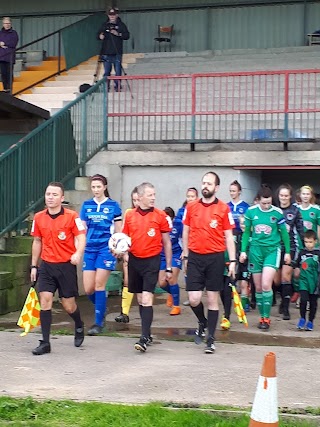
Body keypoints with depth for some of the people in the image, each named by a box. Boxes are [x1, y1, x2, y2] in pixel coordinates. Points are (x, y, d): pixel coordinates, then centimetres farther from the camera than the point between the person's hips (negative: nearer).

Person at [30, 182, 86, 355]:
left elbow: (81, 237, -13)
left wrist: (78, 253, -33)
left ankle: (79, 327, 38)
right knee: (45, 300, -8)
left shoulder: (72, 216, -9)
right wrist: (34, 266, 16)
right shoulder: (39, 217, 4)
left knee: (68, 305, 5)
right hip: (46, 265, 3)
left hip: (66, 265, -3)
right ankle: (45, 343, -4)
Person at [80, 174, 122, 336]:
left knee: (99, 284, -8)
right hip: (89, 249, 3)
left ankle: (98, 323, 1)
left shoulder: (113, 205, 1)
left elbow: (118, 230, 4)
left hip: (106, 249, -3)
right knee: (88, 288, -1)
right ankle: (102, 309, 29)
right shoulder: (86, 205, 9)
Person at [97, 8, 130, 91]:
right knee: (106, 72, 4)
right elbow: (98, 35, 12)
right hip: (106, 53, 2)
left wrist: (118, 34, -15)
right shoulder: (105, 25, 10)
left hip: (117, 53, -2)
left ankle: (118, 87, 7)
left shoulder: (121, 25, 5)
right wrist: (100, 36, -11)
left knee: (118, 72, -2)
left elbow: (127, 36, -1)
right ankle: (106, 88, 10)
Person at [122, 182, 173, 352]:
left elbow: (167, 243, 4)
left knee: (147, 299, -12)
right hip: (134, 260, 4)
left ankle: (144, 338, -14)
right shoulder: (129, 215, 4)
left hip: (151, 261, -4)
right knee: (140, 299, 11)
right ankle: (147, 333, 24)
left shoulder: (161, 216, -3)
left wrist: (169, 268, 6)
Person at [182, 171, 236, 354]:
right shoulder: (191, 207, 5)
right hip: (195, 257, 2)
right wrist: (185, 256, 13)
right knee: (194, 299, -2)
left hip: (215, 257, -2)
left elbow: (228, 236, 0)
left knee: (213, 299, 3)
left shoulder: (224, 208, -2)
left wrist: (232, 260, -3)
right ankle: (203, 323, 29)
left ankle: (211, 339, 10)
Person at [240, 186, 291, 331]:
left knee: (266, 285, -15)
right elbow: (246, 232, 10)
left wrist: (287, 252, 10)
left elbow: (284, 233, 6)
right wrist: (243, 251, 5)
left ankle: (266, 317, -2)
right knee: (258, 287, 7)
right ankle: (262, 317, 20)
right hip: (255, 250, 2)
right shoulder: (251, 211, -1)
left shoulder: (277, 213, -6)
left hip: (272, 250, -2)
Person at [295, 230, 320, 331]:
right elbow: (297, 267, 17)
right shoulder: (302, 253, 3)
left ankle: (310, 322, 19)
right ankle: (302, 319, 4)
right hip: (304, 281, 1)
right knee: (303, 300, -14)